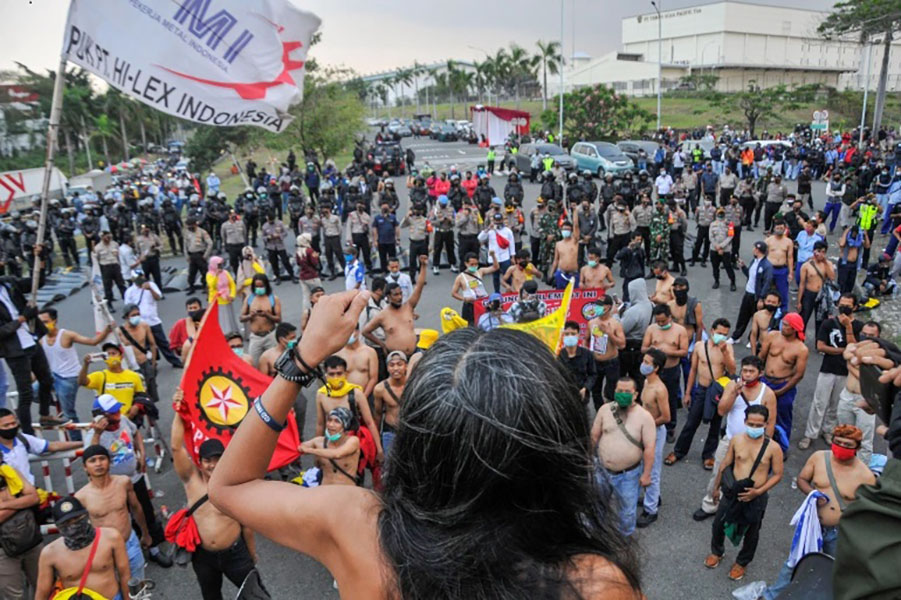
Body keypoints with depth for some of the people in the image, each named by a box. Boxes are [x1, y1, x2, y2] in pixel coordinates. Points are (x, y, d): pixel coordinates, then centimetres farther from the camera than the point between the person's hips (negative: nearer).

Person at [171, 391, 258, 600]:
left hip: (234, 552, -2)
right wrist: (178, 412, -24)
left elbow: (246, 525, -1)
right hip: (203, 555, 2)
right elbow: (176, 448, -19)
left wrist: (252, 555, 7)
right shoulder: (192, 479, -7)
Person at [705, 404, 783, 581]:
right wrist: (716, 486, 11)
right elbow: (725, 464, 2)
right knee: (718, 523, 17)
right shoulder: (736, 440, -10)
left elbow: (777, 475, -8)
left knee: (751, 533, 18)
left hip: (756, 497, -2)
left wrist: (758, 491, -19)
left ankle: (742, 562, 44)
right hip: (732, 492, 2)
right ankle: (716, 552, 46)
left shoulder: (773, 448, -18)